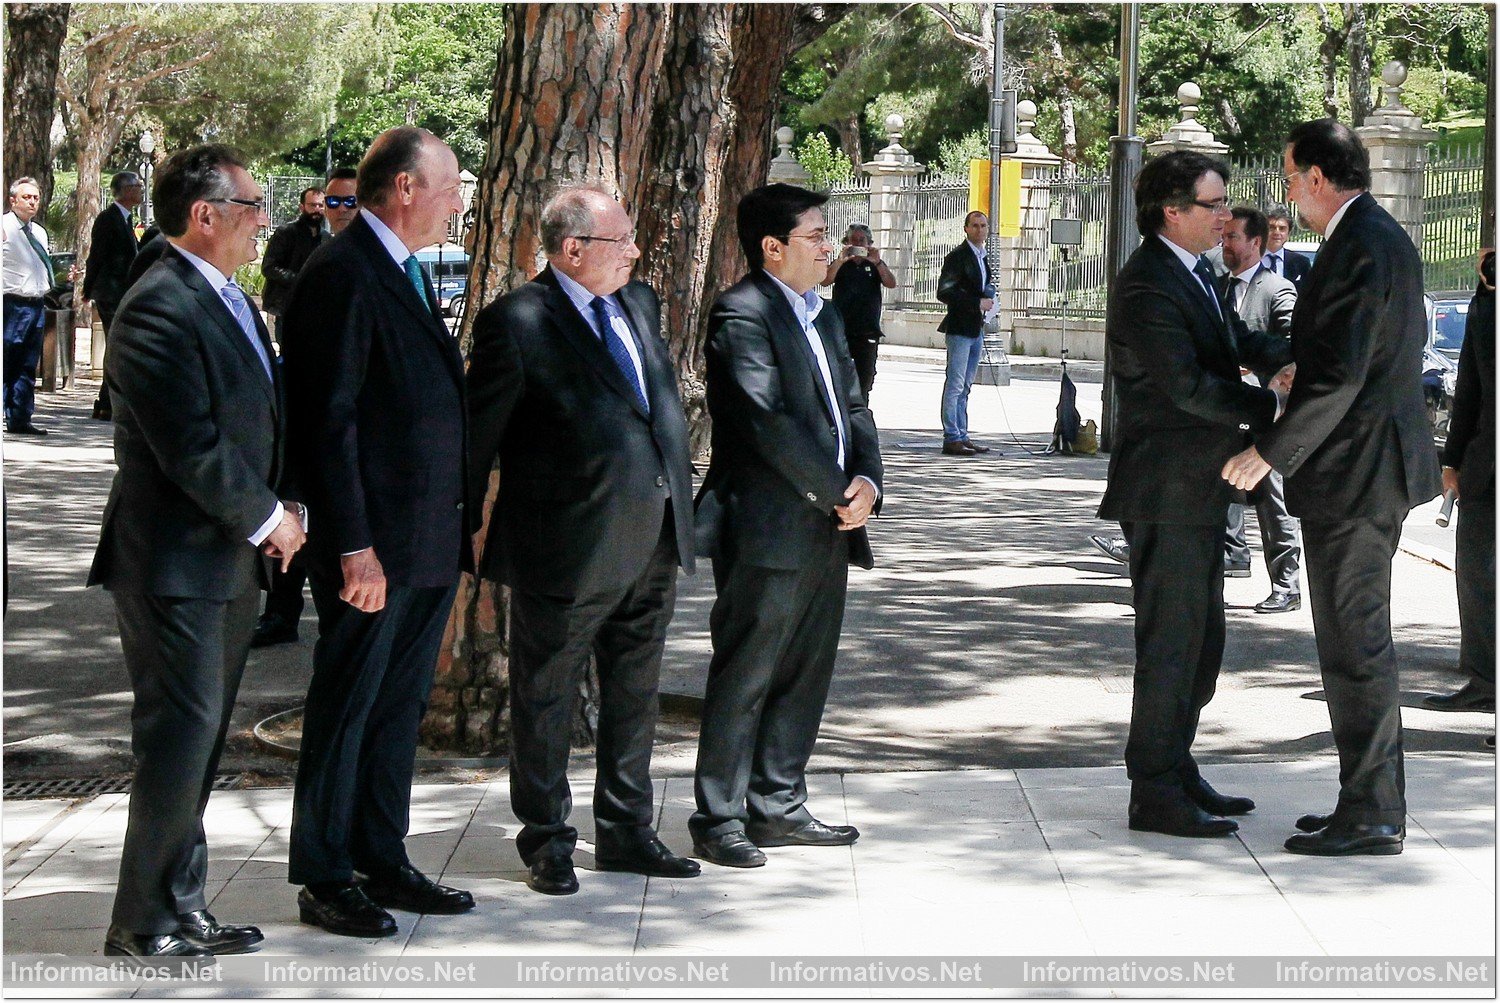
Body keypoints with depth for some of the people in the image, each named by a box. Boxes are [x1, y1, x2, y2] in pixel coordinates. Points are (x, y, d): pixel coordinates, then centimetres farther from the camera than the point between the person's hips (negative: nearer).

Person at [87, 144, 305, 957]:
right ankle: (147, 922, 3)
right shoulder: (159, 309, -18)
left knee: (199, 736, 14)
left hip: (231, 559, 10)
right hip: (177, 562, -10)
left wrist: (282, 511, 4)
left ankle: (181, 906, 22)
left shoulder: (229, 302, 14)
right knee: (182, 733, -6)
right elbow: (192, 449, -22)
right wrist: (267, 518, -11)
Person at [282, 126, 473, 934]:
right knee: (346, 708, 1)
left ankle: (383, 863, 25)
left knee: (399, 707, 15)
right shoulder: (343, 275, -14)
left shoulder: (407, 274, 16)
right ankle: (323, 881, 10)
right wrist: (353, 548, -21)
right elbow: (330, 421, -18)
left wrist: (458, 531, 16)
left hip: (432, 543, 9)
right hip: (376, 545, -9)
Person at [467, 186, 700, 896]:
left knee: (634, 696, 17)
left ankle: (626, 833, 30)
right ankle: (546, 844, 20)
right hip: (571, 545, -7)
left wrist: (678, 504, 17)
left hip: (653, 541, 7)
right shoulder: (518, 323, -14)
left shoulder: (638, 303, 9)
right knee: (546, 700, 7)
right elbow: (477, 436, -9)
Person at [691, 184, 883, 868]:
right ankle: (719, 819, 4)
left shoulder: (823, 316, 18)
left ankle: (778, 806, 23)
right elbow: (768, 422, -19)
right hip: (768, 530, -9)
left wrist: (868, 480, -3)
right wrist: (838, 493, -15)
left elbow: (851, 406, 15)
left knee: (805, 675, 13)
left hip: (827, 529, 9)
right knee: (744, 677, -3)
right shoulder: (742, 315, -12)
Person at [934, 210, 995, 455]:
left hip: (976, 330, 9)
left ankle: (962, 436, 14)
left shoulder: (982, 258, 16)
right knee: (955, 385, -8)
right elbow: (944, 293, -18)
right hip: (959, 329, -9)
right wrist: (978, 303, -18)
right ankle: (952, 438, -7)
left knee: (965, 387, 11)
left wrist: (988, 301, 8)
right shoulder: (957, 256, -11)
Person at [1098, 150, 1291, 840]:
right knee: (1172, 642, -4)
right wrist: (1280, 409, -22)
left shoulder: (1193, 272, 12)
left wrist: (1287, 357, 5)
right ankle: (1155, 793, 4)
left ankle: (1177, 773, 28)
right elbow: (1190, 386, -26)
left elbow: (1224, 343, 24)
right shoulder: (1147, 286, -20)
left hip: (1198, 491, 10)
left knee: (1199, 641, 17)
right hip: (1167, 491, -10)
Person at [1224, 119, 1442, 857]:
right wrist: (1299, 368, 34)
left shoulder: (1359, 247, -18)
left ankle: (1371, 818, -1)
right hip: (1377, 469, 11)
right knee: (1358, 643, 15)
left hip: (1352, 473, -11)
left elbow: (1340, 373, -24)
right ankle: (1372, 802, 21)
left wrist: (1269, 452, -18)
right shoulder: (1384, 236, 14)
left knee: (1355, 645, -5)